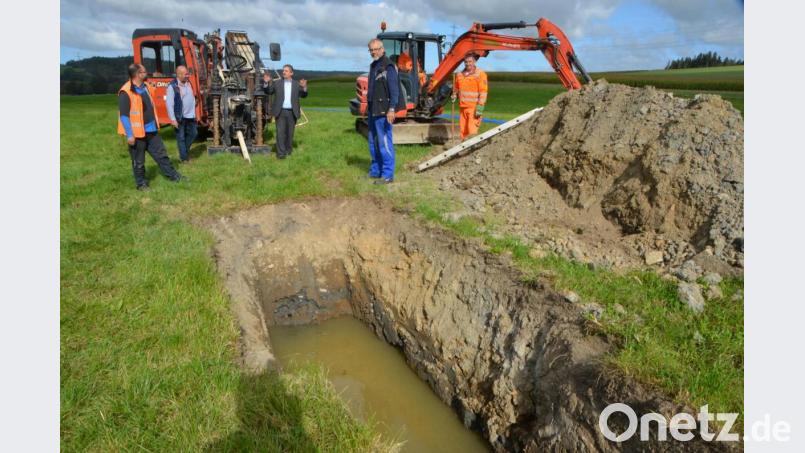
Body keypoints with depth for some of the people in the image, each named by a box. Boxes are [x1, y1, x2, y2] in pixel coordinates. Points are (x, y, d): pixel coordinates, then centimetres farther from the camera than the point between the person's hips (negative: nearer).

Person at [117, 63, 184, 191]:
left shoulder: (146, 87, 7)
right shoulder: (126, 93, -19)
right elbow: (124, 115, -19)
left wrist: (155, 124, 20)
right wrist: (129, 135, -20)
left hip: (151, 130, 7)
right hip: (137, 133, -7)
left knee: (161, 154, 15)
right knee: (138, 161, 8)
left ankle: (173, 175, 25)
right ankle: (141, 183, 21)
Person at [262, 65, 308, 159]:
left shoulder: (297, 84, 8)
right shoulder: (277, 83, 6)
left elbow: (304, 95, 2)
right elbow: (268, 91, 7)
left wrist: (304, 87, -17)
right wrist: (266, 83, -11)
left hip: (292, 112, 1)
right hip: (280, 112, -1)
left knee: (290, 132, 8)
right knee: (280, 132, -6)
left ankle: (288, 150, 23)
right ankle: (281, 153, -5)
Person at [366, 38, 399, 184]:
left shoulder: (388, 66, -11)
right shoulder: (373, 66, 17)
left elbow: (394, 90, -18)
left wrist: (391, 109, -24)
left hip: (383, 112, -9)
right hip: (373, 111, 10)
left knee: (384, 143, -7)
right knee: (373, 142, 15)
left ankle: (388, 175, -2)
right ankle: (375, 171, 26)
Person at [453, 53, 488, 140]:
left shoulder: (480, 74, -6)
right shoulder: (460, 75, 13)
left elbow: (483, 92, -11)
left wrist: (479, 108, -18)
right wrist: (454, 95, 4)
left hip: (474, 108, -6)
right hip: (462, 107, 6)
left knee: (472, 131, -12)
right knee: (463, 131, 9)